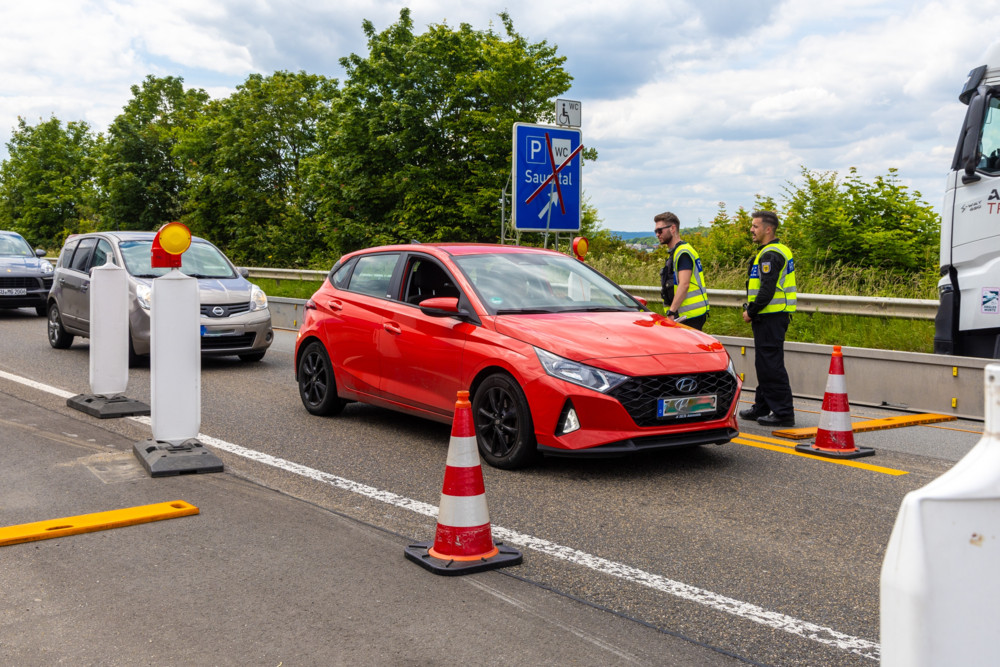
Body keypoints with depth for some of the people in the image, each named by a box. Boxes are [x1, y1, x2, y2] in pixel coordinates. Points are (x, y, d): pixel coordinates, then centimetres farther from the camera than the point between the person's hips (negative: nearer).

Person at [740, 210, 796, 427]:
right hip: (773, 317, 11)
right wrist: (752, 310, 14)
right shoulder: (780, 250, 18)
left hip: (770, 318, -11)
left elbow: (767, 290, -24)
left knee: (771, 365, -8)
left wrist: (751, 311, -14)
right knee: (764, 364, 18)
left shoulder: (770, 255, -16)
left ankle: (784, 413, -5)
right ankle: (762, 408, 27)